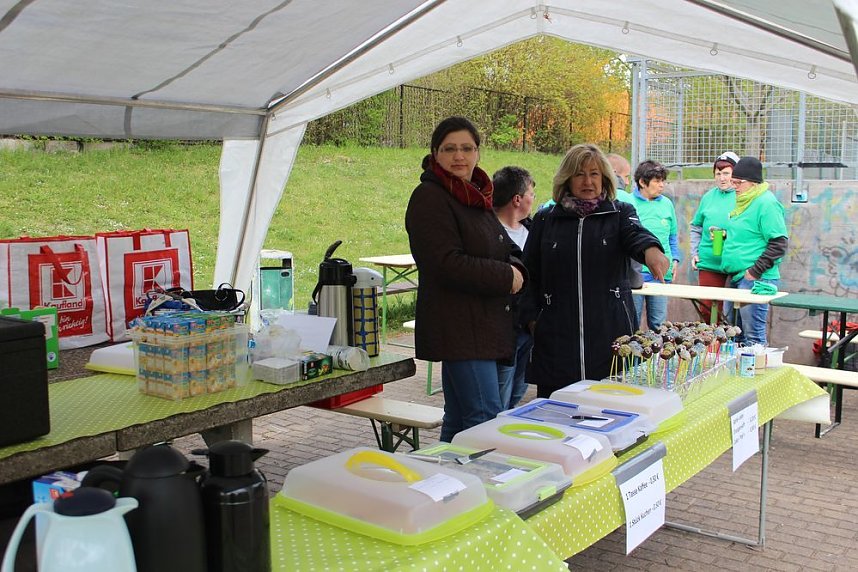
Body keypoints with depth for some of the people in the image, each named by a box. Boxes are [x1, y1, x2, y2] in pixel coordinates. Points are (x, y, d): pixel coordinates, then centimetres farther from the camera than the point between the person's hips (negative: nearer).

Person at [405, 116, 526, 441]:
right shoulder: (430, 198, -10)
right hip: (457, 327, -9)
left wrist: (515, 269, -1)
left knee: (459, 420, 14)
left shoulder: (476, 196, 19)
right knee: (486, 418, -12)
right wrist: (506, 277, -11)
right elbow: (448, 265, -20)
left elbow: (507, 249, 23)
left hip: (482, 326, 9)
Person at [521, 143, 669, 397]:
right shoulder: (545, 220, 10)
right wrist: (532, 318, 0)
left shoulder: (621, 213, 8)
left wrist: (651, 249, -37)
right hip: (557, 336, 1)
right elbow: (529, 274, 10)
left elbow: (635, 233, -14)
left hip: (611, 332, 0)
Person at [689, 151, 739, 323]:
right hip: (708, 263, 4)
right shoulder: (708, 196, 11)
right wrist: (695, 253, 9)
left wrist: (728, 235, -20)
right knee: (706, 309, 7)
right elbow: (696, 227, 18)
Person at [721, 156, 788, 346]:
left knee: (753, 335, -7)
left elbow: (779, 243, -17)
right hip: (736, 277, 10)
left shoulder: (766, 203, -13)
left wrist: (755, 271, -18)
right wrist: (725, 236, 13)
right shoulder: (744, 201, 16)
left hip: (754, 280, -10)